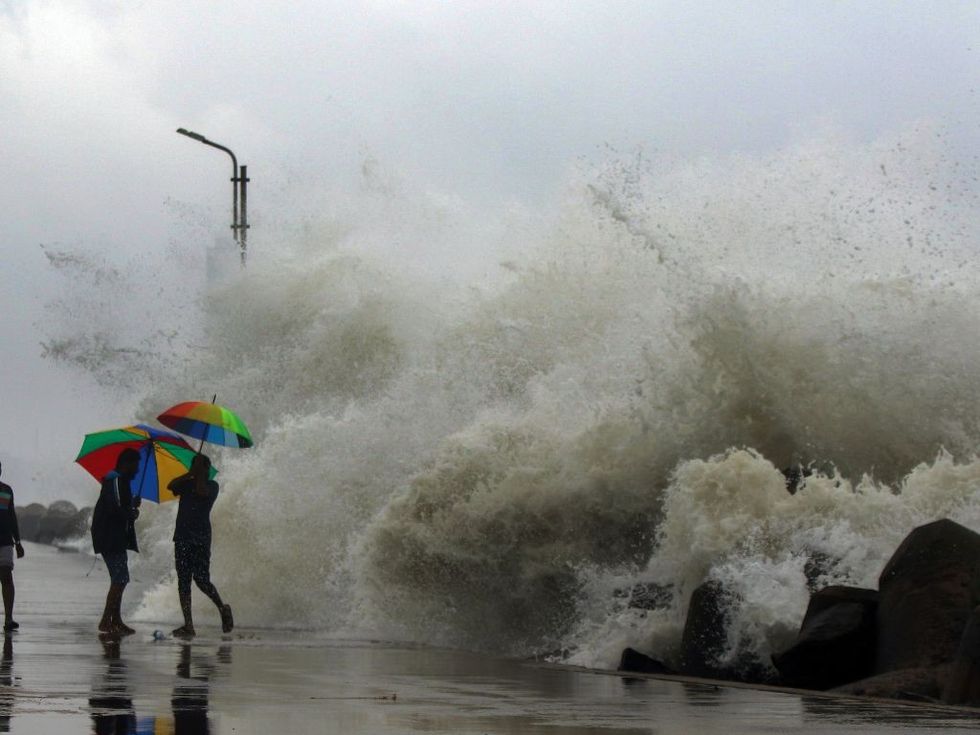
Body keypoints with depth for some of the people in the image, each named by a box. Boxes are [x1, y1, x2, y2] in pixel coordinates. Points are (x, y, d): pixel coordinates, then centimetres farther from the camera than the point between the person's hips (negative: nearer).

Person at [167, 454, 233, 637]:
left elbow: (202, 491, -17)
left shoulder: (212, 485, 4)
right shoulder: (186, 483, 15)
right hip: (182, 538, 4)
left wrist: (200, 472, -8)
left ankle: (222, 608, 15)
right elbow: (170, 486, -4)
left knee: (201, 579, -10)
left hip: (201, 539, -4)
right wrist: (190, 474, -9)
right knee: (183, 582, -2)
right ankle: (188, 624, -1)